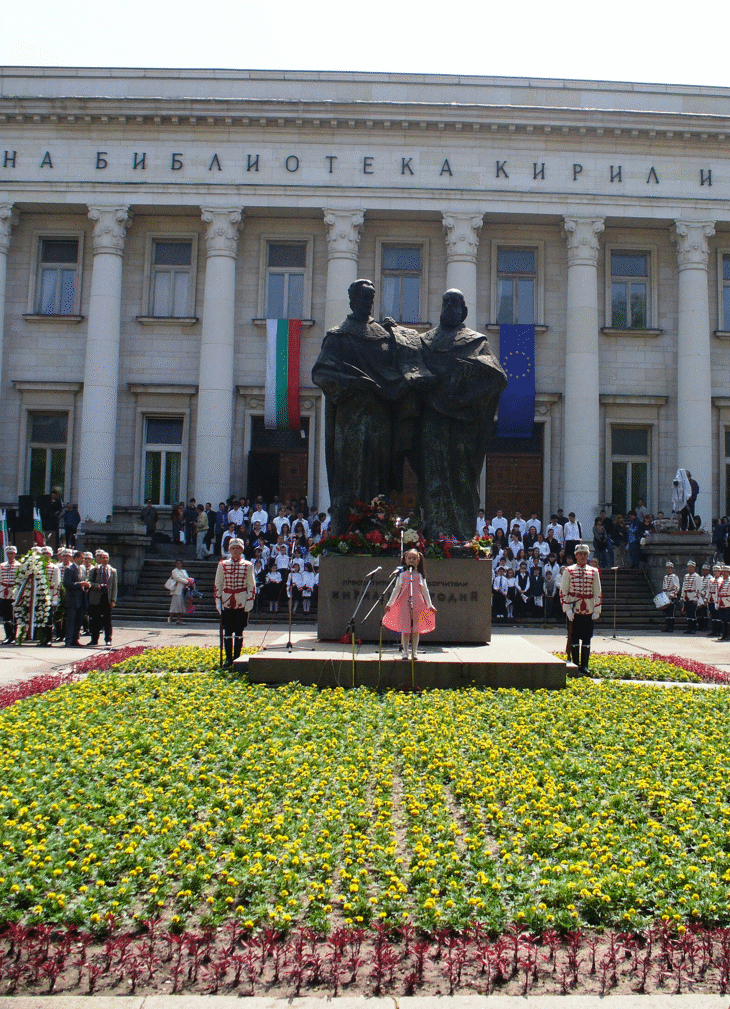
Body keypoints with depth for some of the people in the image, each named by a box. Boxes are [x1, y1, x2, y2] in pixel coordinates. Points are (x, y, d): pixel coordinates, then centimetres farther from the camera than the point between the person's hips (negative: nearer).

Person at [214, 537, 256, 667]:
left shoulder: (248, 566, 0)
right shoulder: (222, 565, 4)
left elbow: (251, 586, 2)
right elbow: (218, 585, 6)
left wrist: (249, 603, -5)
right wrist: (218, 602, 0)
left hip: (242, 602, -1)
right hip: (227, 602, 1)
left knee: (239, 631, 4)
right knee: (227, 631, 2)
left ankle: (237, 658, 11)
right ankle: (228, 658, 8)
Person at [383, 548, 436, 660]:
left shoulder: (420, 575, 9)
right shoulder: (402, 575, 8)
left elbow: (425, 590, 10)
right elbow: (396, 589, 11)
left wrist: (430, 605, 5)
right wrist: (389, 604, 8)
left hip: (418, 604, 0)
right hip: (404, 603, 0)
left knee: (416, 628, 2)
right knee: (405, 628, -3)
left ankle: (414, 651, 9)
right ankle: (405, 651, 3)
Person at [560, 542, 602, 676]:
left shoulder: (594, 572, 8)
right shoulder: (568, 571, 0)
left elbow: (598, 593, 9)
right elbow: (563, 592, -2)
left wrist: (597, 610, 1)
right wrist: (567, 609, -10)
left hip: (589, 612, 2)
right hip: (573, 611, -2)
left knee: (587, 640, 4)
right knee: (574, 639, 0)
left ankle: (585, 667, 9)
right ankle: (576, 667, 6)